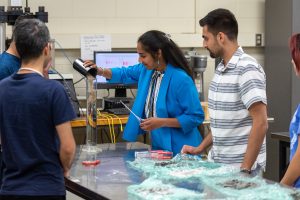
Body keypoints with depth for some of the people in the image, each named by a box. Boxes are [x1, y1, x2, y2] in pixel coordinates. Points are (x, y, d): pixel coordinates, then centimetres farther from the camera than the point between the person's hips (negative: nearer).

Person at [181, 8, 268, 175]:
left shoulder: (247, 69, -16)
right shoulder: (220, 70, 10)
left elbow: (260, 123, -20)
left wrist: (245, 169, -20)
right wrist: (200, 148, 14)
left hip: (240, 167, -8)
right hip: (217, 162, 8)